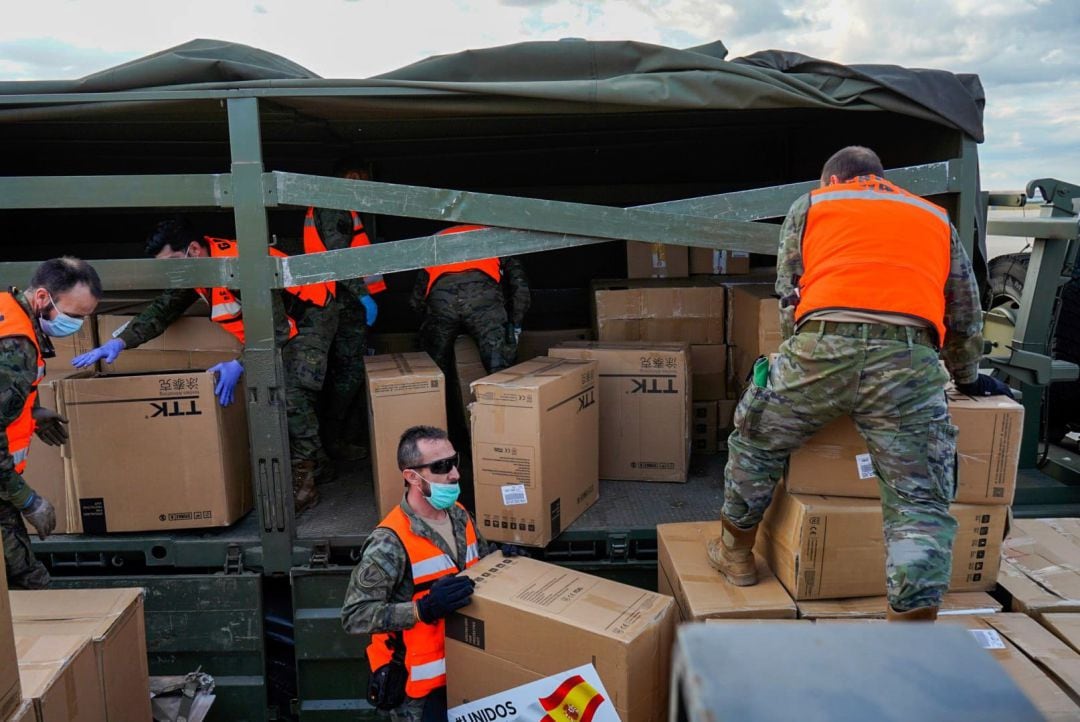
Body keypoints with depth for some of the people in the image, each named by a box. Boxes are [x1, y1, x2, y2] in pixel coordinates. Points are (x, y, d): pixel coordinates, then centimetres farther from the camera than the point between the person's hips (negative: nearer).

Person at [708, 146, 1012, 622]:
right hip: (908, 360, 1)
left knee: (755, 443, 22)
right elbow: (966, 317, 33)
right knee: (920, 506, 7)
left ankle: (736, 554, 38)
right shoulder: (936, 218, 31)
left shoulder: (809, 206, 25)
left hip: (821, 346, -1)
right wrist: (967, 377, 49)